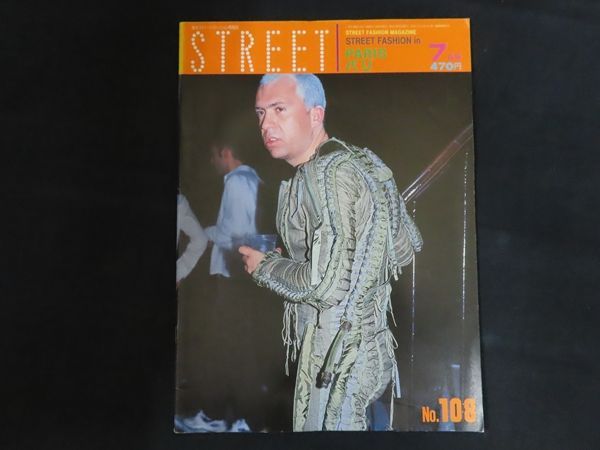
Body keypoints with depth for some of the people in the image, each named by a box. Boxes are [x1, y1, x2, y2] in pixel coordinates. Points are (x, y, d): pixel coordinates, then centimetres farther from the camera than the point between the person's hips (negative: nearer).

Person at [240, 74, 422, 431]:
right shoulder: (356, 161, 5)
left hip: (337, 360, -8)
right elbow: (407, 247, 10)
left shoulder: (323, 174, -21)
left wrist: (263, 265, -10)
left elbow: (325, 286, -26)